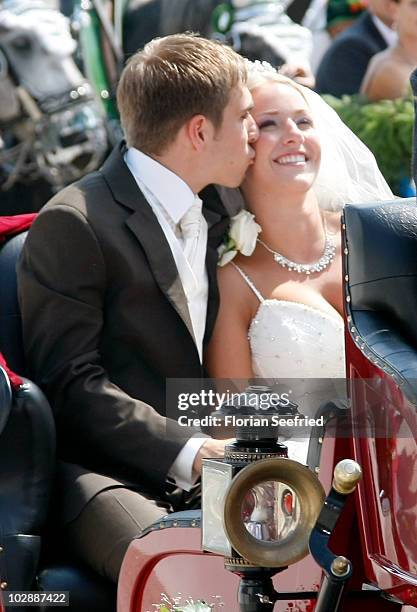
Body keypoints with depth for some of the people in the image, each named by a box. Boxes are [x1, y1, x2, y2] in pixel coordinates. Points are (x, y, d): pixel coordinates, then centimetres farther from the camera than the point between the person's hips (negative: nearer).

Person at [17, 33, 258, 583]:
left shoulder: (212, 219, 20)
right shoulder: (74, 224, -7)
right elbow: (71, 382, -12)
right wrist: (187, 451, -19)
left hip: (202, 465, 7)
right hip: (105, 472, -7)